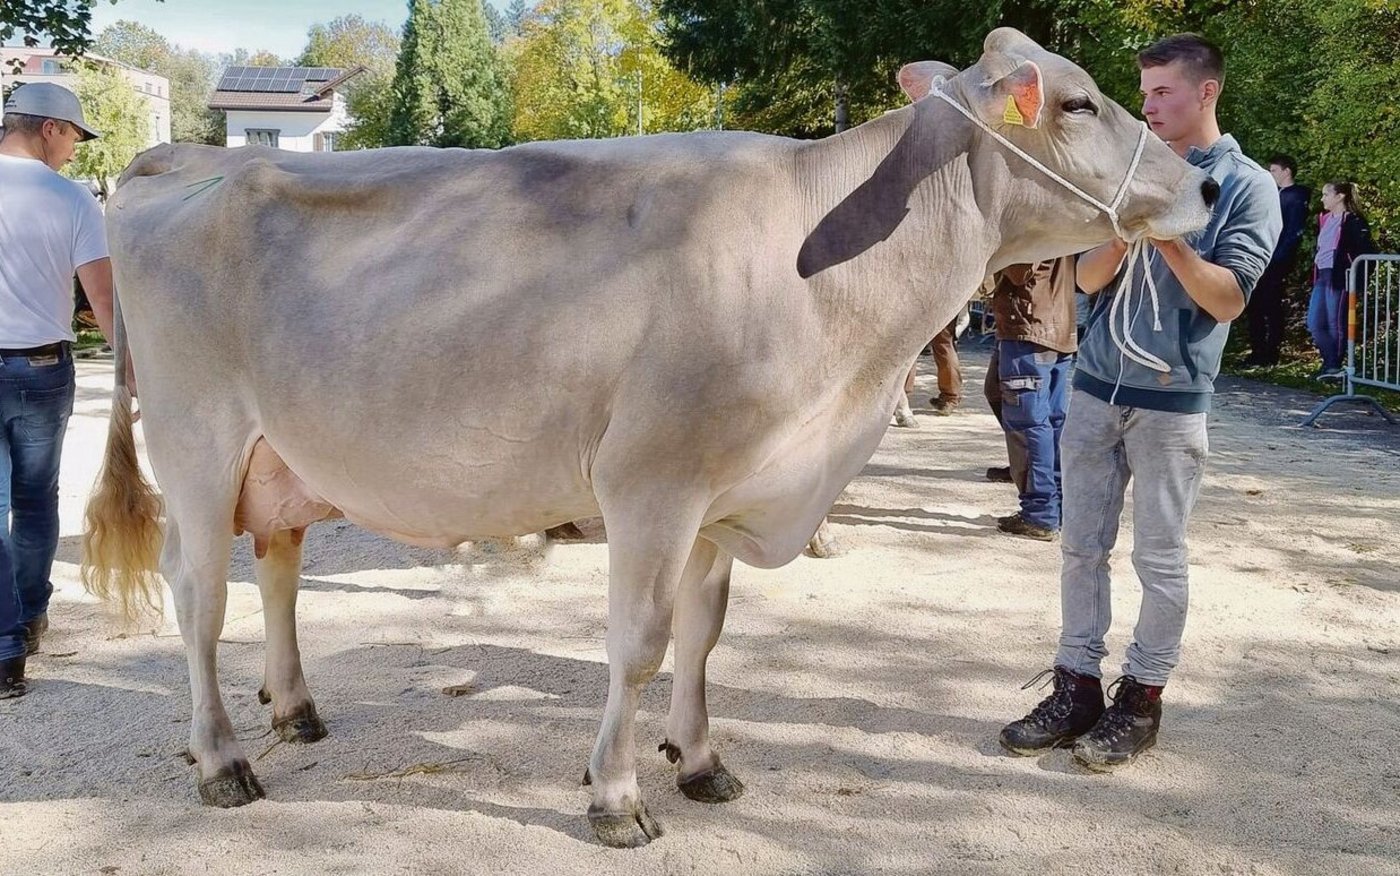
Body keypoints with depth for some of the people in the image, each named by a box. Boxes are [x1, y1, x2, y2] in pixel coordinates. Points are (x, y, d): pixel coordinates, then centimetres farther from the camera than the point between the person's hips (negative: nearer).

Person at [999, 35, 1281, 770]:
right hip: (1096, 387, 5)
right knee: (1081, 545, 7)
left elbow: (1229, 298, -9)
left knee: (1159, 558, 4)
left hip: (1172, 400, -4)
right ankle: (1076, 688, 16)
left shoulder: (1248, 187, -1)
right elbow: (1087, 280, 9)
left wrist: (1167, 235, -18)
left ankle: (1141, 699, 15)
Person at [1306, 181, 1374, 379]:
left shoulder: (1353, 221, -10)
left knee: (1336, 324, 0)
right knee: (1314, 324, 8)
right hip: (1322, 277, 9)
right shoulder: (1325, 219, 15)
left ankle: (1335, 367, 10)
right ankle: (1329, 362, 19)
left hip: (1338, 278, -9)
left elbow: (1365, 253, -14)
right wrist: (1315, 274, 15)